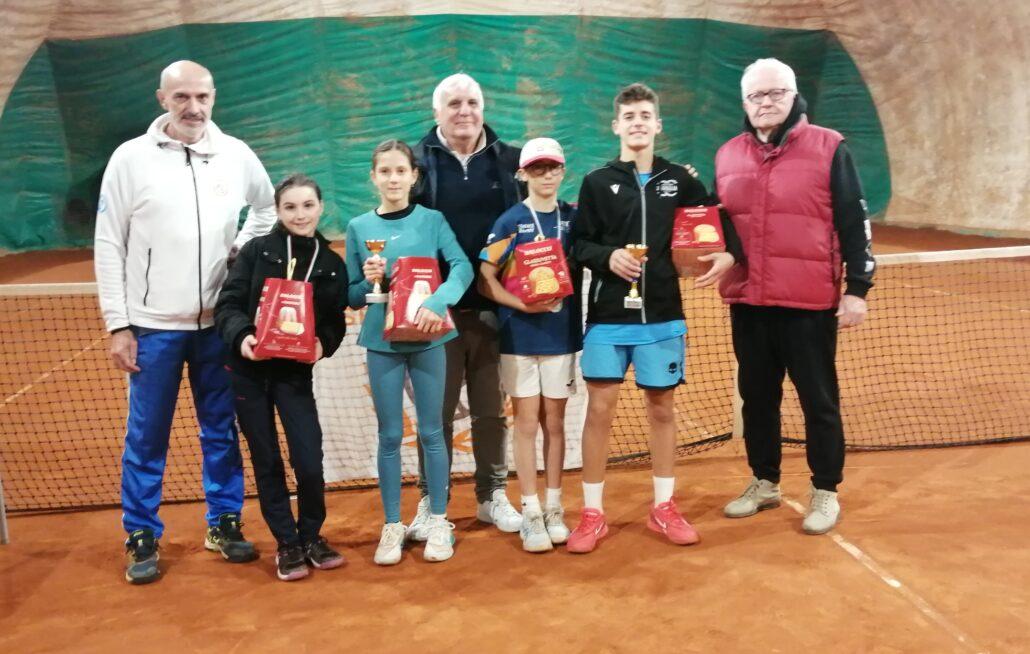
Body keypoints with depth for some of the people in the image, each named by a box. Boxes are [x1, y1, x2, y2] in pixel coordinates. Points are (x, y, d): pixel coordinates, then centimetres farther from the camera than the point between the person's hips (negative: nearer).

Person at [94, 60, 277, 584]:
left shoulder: (236, 155, 2)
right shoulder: (131, 158, -4)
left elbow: (268, 207, 21)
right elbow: (108, 247, -3)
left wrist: (245, 253, 4)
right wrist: (118, 325, -6)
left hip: (218, 324, 2)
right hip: (152, 326, -2)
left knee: (222, 431, 11)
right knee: (146, 437, 5)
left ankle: (224, 524, 26)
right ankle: (142, 538, 19)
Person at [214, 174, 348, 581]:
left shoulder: (332, 264, 3)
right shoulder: (257, 251, -2)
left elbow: (336, 322, 3)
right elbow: (227, 303, -5)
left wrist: (323, 343, -18)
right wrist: (241, 336, -24)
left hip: (296, 372, 1)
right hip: (248, 369, 0)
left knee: (309, 462, -6)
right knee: (267, 462, 7)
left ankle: (311, 536, 20)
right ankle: (287, 544, 22)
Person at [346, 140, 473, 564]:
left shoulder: (432, 220, 0)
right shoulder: (359, 227, 4)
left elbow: (463, 267, -13)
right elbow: (352, 297, 7)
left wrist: (437, 303, -28)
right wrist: (369, 281, -14)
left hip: (427, 339, -1)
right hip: (381, 342, 1)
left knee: (431, 432, 7)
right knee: (390, 436, 7)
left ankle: (438, 522, 20)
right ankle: (392, 526, 19)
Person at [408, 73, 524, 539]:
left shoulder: (508, 160, 7)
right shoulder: (417, 161, 2)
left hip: (493, 309, 2)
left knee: (491, 410, 12)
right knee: (436, 412, 6)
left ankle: (493, 496, 26)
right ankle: (431, 501, 19)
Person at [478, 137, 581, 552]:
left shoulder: (574, 218, 5)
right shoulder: (511, 221, -4)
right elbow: (485, 279, -6)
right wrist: (523, 304, -18)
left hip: (562, 333, 3)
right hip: (519, 334, -2)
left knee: (554, 422, 10)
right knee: (526, 422, 2)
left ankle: (554, 508, 22)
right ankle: (531, 513, 11)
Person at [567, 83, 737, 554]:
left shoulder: (680, 180, 7)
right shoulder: (597, 182, 2)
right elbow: (578, 244, 1)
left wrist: (727, 254, -6)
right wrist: (607, 256, -18)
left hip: (663, 315, 2)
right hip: (608, 314, -1)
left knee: (662, 408, 10)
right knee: (599, 408, -2)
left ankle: (663, 507, 25)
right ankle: (592, 514, 11)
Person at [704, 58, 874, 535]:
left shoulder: (828, 148, -4)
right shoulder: (728, 155, 9)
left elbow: (854, 223, -4)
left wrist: (857, 288, -8)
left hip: (809, 303, -4)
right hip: (747, 302, 4)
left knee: (818, 400, 7)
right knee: (757, 397, 15)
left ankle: (825, 491, 22)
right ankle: (764, 483, 31)